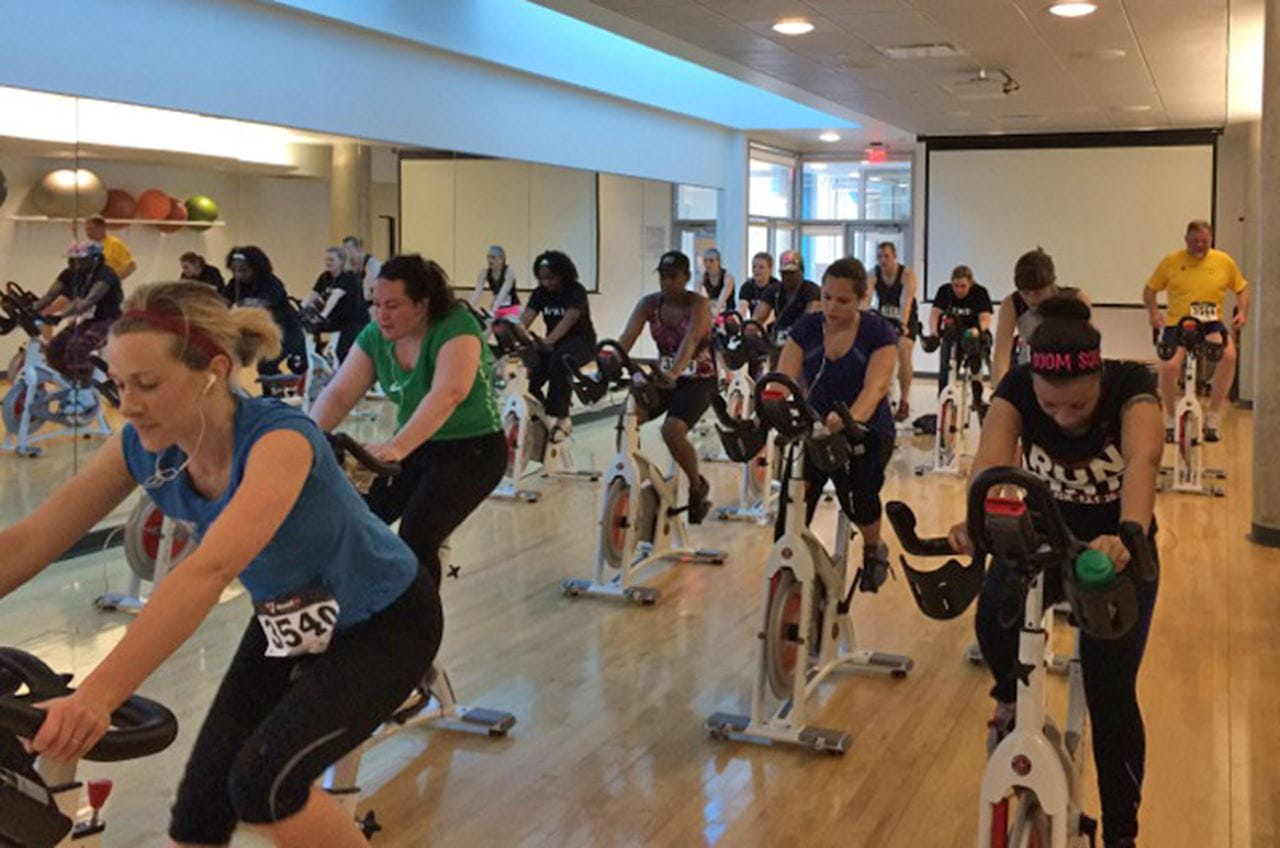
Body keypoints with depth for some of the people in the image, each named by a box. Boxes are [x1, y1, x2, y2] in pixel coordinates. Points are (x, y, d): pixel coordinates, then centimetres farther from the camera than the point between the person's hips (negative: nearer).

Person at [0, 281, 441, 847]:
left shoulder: (279, 438, -35)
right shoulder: (142, 447, -15)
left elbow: (211, 569, -49)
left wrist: (96, 695, -58)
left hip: (384, 623, -6)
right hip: (286, 621, 6)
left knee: (264, 783, -21)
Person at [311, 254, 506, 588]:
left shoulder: (456, 328, -24)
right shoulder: (375, 336, -5)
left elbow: (449, 393, -41)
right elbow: (338, 393, -11)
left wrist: (397, 447, -53)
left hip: (472, 450, -6)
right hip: (414, 447, 7)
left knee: (416, 538, -21)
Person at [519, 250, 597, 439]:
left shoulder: (576, 291, -14)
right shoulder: (540, 293, 2)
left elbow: (568, 319, -30)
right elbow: (525, 318, -12)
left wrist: (549, 340, -45)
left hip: (581, 341, -6)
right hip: (552, 344, 6)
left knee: (560, 362, -38)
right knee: (529, 375, -20)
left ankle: (560, 418, -32)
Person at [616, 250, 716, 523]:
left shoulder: (699, 304, -14)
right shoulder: (648, 303, -3)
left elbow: (690, 340, -31)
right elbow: (626, 339, -15)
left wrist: (675, 372, -49)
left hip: (697, 380, -4)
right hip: (663, 379, 5)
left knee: (672, 430, -28)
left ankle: (698, 486, -2)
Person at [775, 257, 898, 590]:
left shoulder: (879, 332, -9)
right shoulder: (806, 327, -2)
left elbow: (875, 386, -23)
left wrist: (850, 418, -44)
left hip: (866, 431, -2)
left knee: (857, 496, -21)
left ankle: (874, 548, 13)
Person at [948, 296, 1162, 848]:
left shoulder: (1131, 385, -27)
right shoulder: (1018, 387, -22)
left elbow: (1142, 460, -46)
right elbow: (991, 459, -38)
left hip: (1116, 545, -1)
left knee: (1110, 693, -8)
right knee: (994, 618, -28)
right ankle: (1012, 699, 7)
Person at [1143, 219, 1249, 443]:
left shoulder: (1224, 262, 5)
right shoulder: (1171, 261, 1)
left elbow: (1242, 289, 17)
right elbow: (1149, 290, 7)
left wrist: (1242, 312, -1)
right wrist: (1153, 311, -11)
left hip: (1211, 324, 1)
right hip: (1177, 323, -1)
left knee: (1229, 354, -29)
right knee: (1169, 366, -25)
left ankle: (1213, 416, -14)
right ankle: (1171, 419, 2)